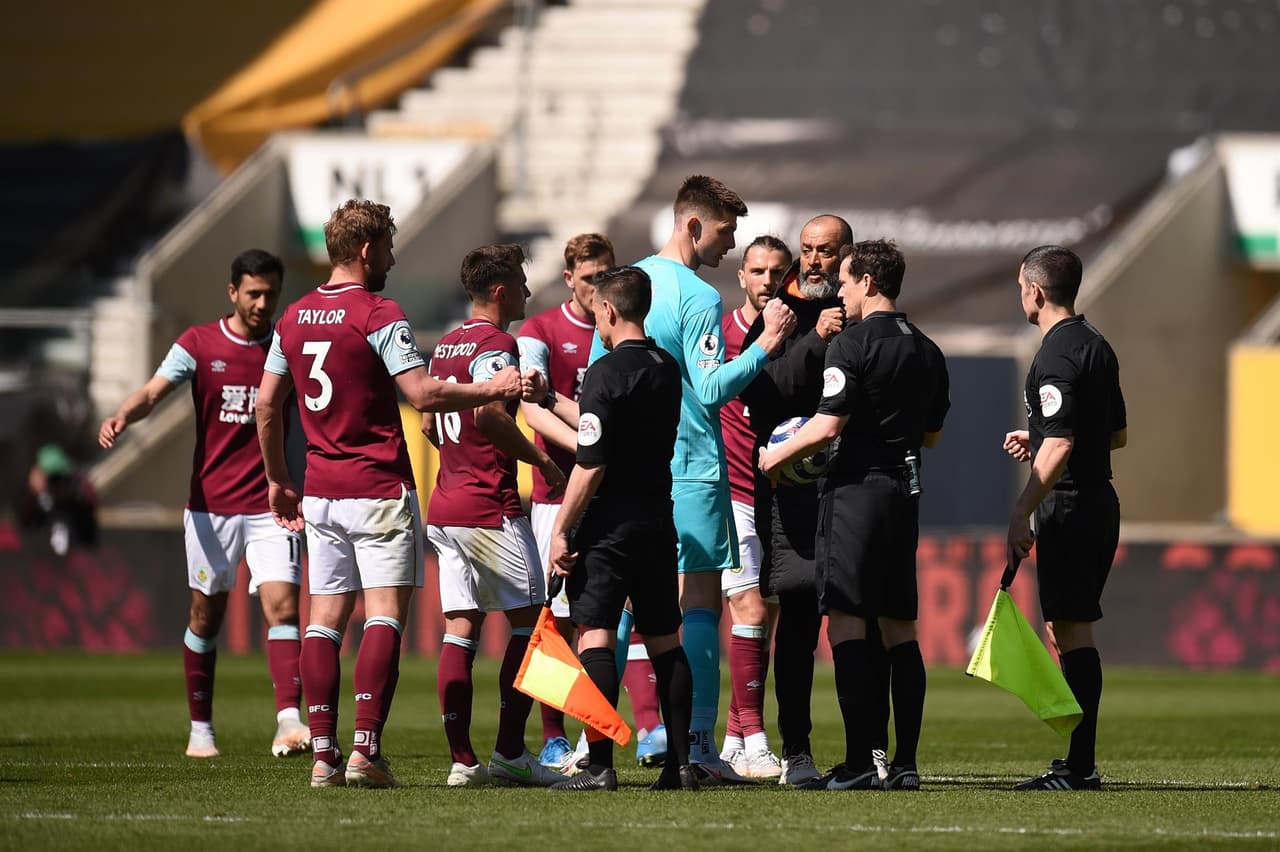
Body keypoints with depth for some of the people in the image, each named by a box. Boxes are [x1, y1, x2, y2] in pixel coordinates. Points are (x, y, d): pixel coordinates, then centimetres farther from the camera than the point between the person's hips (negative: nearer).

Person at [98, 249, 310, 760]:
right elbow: (154, 391, -12)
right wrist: (122, 416, -33)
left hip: (270, 505, 0)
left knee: (282, 606, -15)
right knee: (206, 615, 8)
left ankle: (288, 722, -25)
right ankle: (200, 728, 20)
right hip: (211, 503, 0)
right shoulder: (199, 344, 0)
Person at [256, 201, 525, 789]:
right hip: (379, 491, -6)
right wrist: (491, 389, -5)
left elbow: (266, 404, 15)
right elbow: (423, 394, -17)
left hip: (320, 493, 6)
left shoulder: (294, 317, 10)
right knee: (385, 615, -6)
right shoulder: (378, 315, -11)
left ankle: (323, 754, 0)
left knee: (326, 618, 5)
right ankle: (366, 748, -15)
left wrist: (278, 481, 23)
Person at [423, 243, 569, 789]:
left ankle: (462, 759, 0)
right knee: (528, 622, 1)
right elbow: (489, 414, -23)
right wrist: (542, 461, -13)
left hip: (444, 507, 8)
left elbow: (429, 424, 21)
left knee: (460, 630, 5)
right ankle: (510, 753, -2)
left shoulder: (444, 347, 16)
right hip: (491, 510, -8)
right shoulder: (497, 344, -10)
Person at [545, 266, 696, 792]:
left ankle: (599, 765, -12)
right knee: (664, 640, 10)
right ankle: (681, 763, 8)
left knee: (594, 635, -6)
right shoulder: (667, 369, 11)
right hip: (659, 519, 7)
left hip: (610, 521, -7)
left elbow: (591, 465, -17)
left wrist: (561, 530, -12)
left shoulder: (607, 373, -13)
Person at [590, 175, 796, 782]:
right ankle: (698, 743, -9)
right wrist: (765, 345, -14)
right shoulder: (698, 298, -12)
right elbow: (710, 390, -18)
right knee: (699, 603, -5)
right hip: (691, 473, -7)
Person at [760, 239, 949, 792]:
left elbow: (827, 426, -15)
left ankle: (858, 762, -12)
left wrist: (778, 455, 1)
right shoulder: (928, 353, 13)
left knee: (846, 621, -7)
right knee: (899, 626, 9)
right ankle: (905, 762, 6)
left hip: (856, 490, -7)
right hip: (904, 492, 7)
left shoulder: (852, 344, -10)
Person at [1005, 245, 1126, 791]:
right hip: (1100, 499, 9)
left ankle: (1078, 768, -10)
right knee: (1070, 633, 13)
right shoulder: (1097, 346, 14)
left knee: (1071, 632, -9)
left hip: (1067, 507, -9)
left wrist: (1022, 513, -22)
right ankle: (1078, 761, 15)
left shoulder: (1056, 354, -15)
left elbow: (1060, 445, -22)